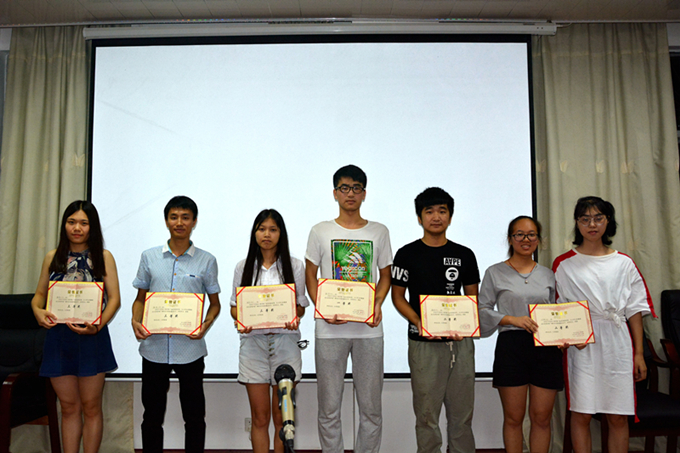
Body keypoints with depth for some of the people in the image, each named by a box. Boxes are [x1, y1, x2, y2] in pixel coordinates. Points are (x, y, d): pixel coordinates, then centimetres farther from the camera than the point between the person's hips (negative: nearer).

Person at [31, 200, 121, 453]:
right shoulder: (53, 258, 8)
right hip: (58, 336, 3)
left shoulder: (103, 257, -1)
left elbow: (114, 298, -6)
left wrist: (98, 325, -21)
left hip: (91, 337, -2)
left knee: (91, 406, 8)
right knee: (69, 407, 12)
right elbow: (40, 294, 12)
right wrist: (38, 311, -11)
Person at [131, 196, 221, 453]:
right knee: (152, 413, 13)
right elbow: (140, 299, 12)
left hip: (190, 348, -1)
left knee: (194, 414, 8)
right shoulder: (149, 257, 6)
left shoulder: (206, 261, 2)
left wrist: (206, 325, -11)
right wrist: (135, 321, -8)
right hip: (154, 345, 2)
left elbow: (215, 303, 8)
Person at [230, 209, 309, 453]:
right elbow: (235, 305, 10)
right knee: (260, 417, 4)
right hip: (253, 342, 1)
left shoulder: (295, 266, 5)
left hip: (285, 342, 0)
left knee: (282, 417, 6)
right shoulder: (243, 267, 8)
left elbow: (301, 305, 7)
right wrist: (239, 320, -11)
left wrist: (295, 318, -15)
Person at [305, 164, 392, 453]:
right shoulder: (320, 232, 5)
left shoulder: (379, 232, 8)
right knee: (329, 405, 7)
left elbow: (385, 275, 11)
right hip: (330, 329, -1)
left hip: (369, 329, 1)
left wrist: (377, 305, -7)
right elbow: (310, 276, 6)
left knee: (371, 406, 8)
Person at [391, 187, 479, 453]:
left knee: (462, 413, 9)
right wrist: (418, 322, -14)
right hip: (424, 343, -2)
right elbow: (398, 296, 3)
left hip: (461, 343, 3)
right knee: (427, 414, 3)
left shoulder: (464, 255, 8)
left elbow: (473, 298, 12)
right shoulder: (407, 254, 1)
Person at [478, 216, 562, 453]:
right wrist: (513, 319, -13)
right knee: (513, 417, 4)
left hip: (546, 347, 3)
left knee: (542, 417, 6)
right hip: (511, 346, -3)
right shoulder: (495, 273, 4)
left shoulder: (548, 275, 15)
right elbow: (482, 310, 0)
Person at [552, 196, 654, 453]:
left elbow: (635, 310, 8)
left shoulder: (623, 263, 8)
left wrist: (639, 353, 3)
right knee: (581, 414, 2)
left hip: (617, 344, 2)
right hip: (582, 346, -1)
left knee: (618, 417, 6)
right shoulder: (564, 264, 4)